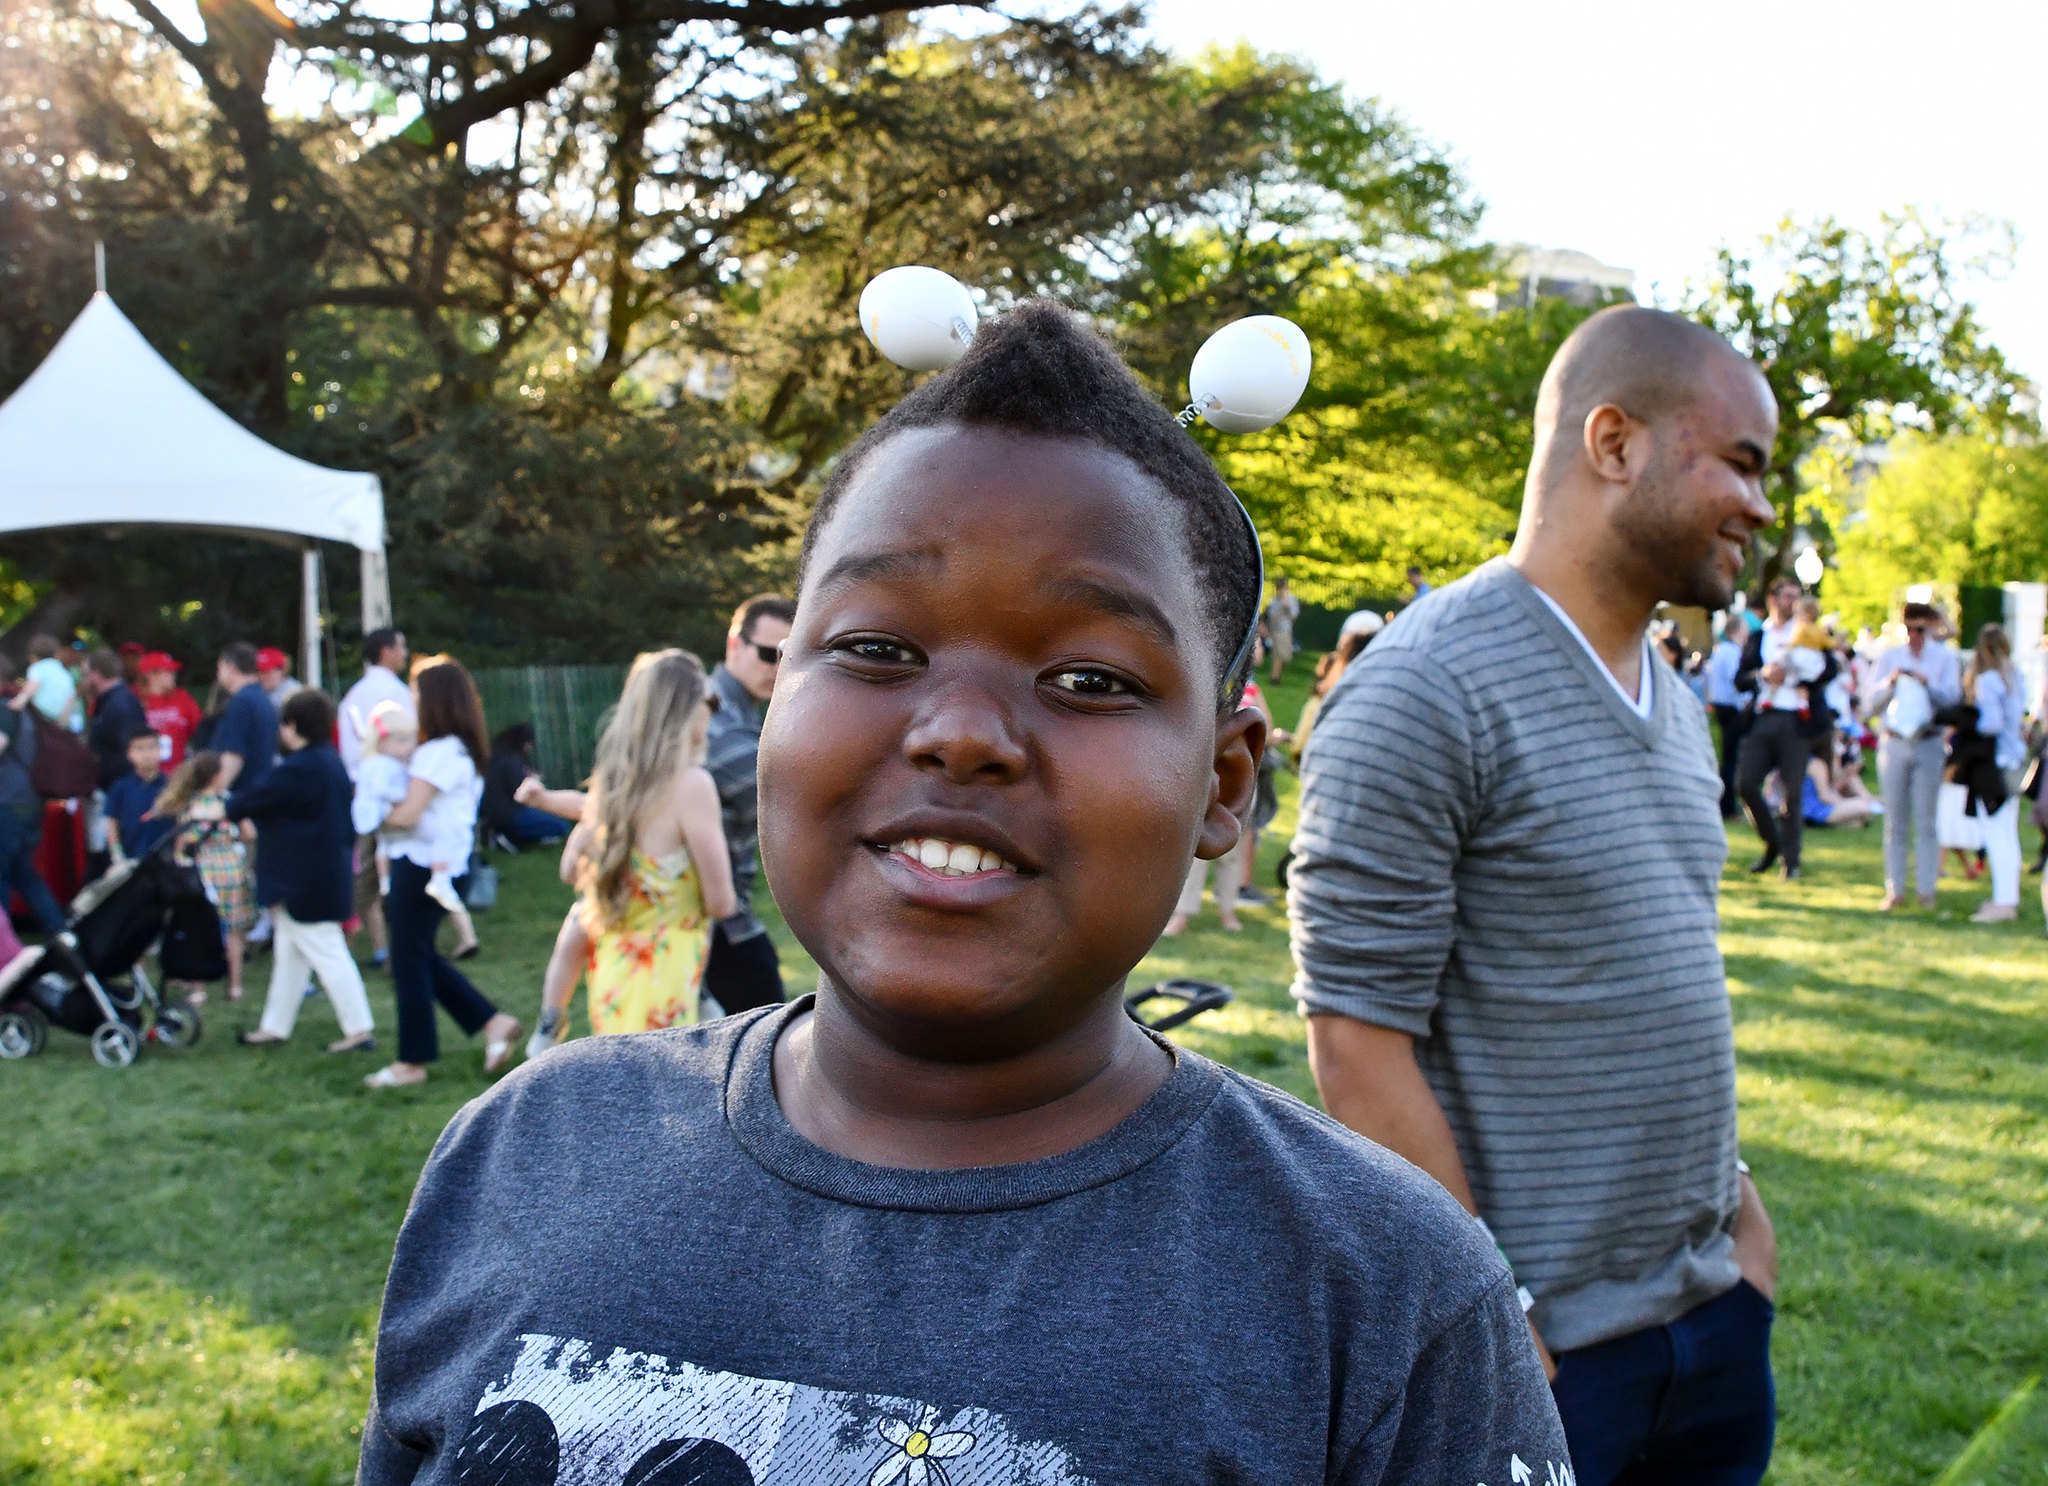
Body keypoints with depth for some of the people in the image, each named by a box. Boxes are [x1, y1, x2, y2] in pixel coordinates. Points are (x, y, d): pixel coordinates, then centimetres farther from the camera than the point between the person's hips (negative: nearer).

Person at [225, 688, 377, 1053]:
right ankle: (275, 1027, 27)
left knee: (327, 955, -4)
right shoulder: (332, 763, 8)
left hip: (305, 883, -10)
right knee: (289, 955, 18)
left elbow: (252, 799, -12)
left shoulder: (297, 770, -22)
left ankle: (359, 1029, -1)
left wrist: (224, 809, 8)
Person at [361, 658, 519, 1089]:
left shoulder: (439, 752, -19)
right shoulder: (463, 750, 12)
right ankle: (493, 1023, 16)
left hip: (421, 864, -10)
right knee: (420, 955, 18)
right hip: (435, 863, 10)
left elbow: (407, 814, -21)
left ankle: (413, 1061, 13)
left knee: (410, 961, 2)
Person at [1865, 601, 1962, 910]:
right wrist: (1890, 682, -11)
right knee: (1895, 824, 4)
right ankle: (1894, 890, 7)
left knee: (1925, 822, -3)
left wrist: (1928, 684, -20)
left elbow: (1953, 699, -6)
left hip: (1929, 744, -2)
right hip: (1892, 743, 2)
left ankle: (1926, 889, 1)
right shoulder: (1888, 657, 10)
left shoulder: (1945, 658, 6)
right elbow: (1869, 707, 4)